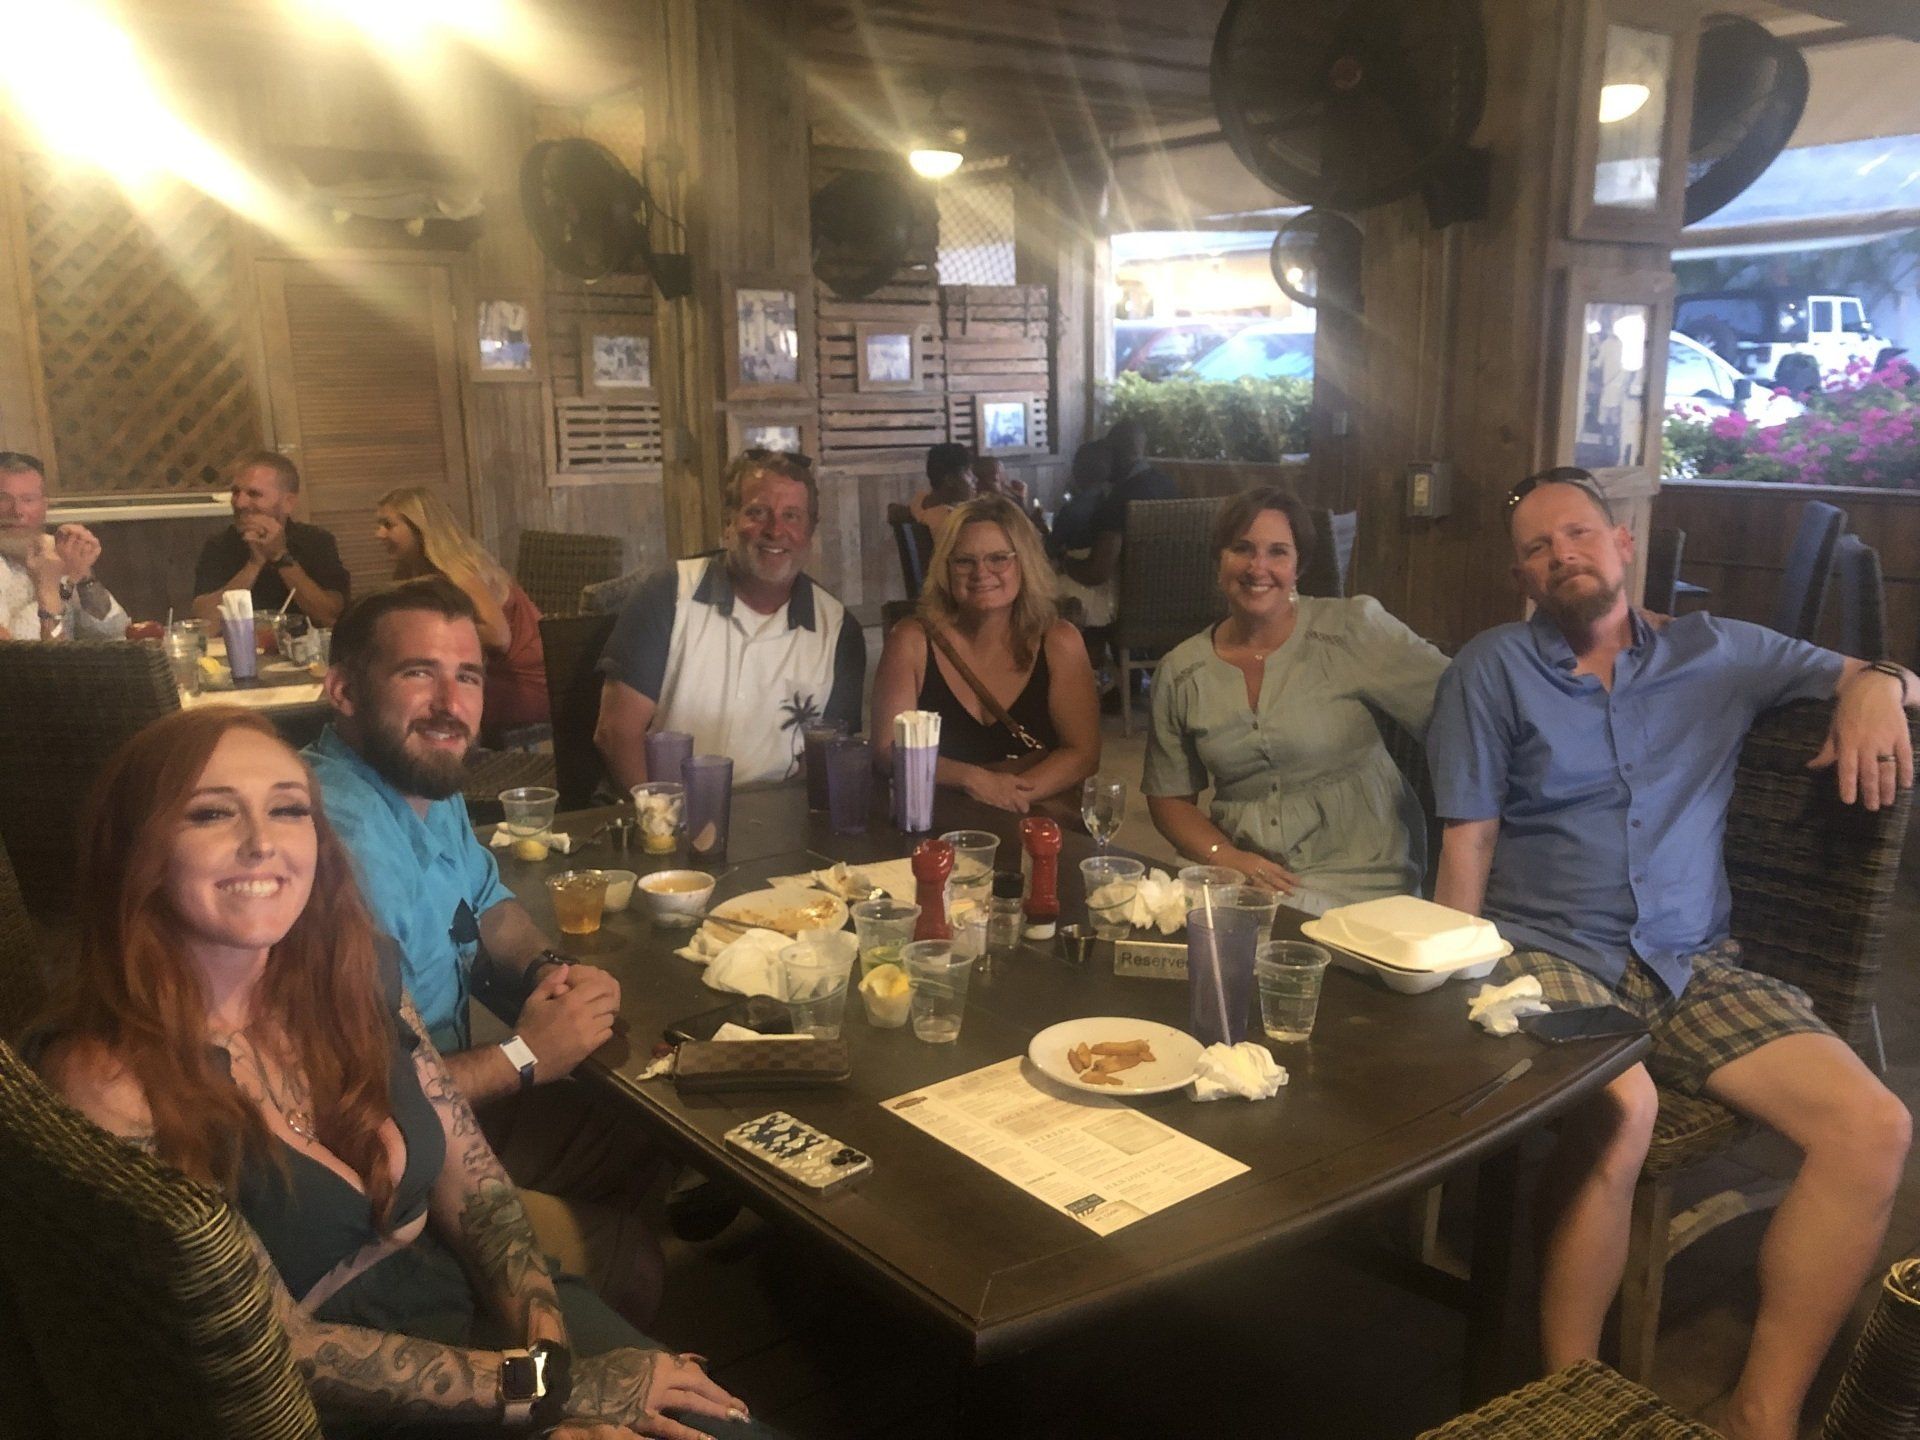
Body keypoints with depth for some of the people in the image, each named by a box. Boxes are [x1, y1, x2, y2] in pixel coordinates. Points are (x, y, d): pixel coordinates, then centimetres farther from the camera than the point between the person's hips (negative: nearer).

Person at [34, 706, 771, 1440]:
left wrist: (552, 1348, -11)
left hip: (472, 1303, 5)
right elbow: (280, 1348, -16)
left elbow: (471, 1179, 4)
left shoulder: (351, 968, -1)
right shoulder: (106, 1078, -18)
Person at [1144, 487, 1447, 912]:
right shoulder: (1179, 673, 6)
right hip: (1241, 874, 3)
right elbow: (1169, 798, 12)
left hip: (1359, 881, -3)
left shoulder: (1353, 630, -3)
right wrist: (1225, 857, -6)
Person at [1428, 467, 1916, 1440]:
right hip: (1546, 951, -4)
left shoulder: (1717, 653, 14)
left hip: (1693, 964, 4)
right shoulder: (1493, 668, 6)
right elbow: (1467, 843, 1)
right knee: (1619, 1106, -35)